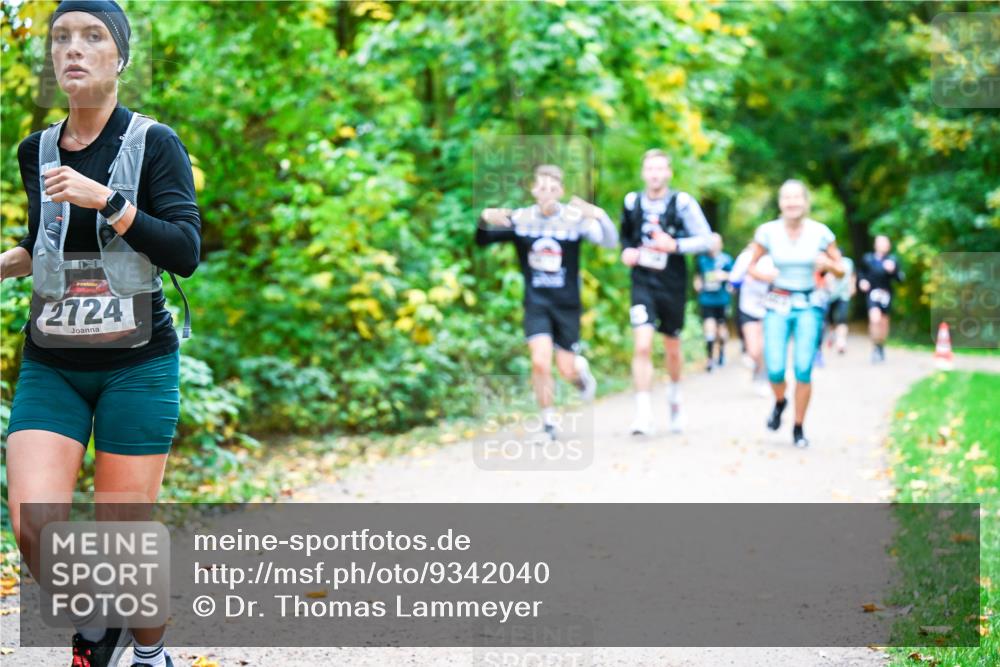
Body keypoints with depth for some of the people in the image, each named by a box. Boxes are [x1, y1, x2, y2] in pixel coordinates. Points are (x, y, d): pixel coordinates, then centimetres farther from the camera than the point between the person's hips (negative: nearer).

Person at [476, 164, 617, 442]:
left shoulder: (574, 218, -10)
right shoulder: (520, 219, -4)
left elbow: (610, 241, -21)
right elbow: (482, 241, 0)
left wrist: (598, 215, -40)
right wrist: (485, 219, -22)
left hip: (567, 303, 0)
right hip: (536, 302, 1)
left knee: (566, 369, 3)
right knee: (540, 363, -14)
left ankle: (580, 369, 41)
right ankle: (548, 422, 5)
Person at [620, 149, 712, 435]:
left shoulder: (682, 203, -7)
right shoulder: (632, 202, 3)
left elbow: (705, 239, -8)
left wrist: (675, 245, -22)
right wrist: (626, 251, 0)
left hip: (673, 285, -1)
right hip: (643, 283, 1)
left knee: (672, 348, 14)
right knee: (642, 346, -16)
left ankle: (675, 394, 44)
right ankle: (643, 414, -15)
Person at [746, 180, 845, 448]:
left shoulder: (820, 232, -4)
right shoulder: (768, 231, -5)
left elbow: (840, 270, 6)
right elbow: (752, 266, 9)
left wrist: (829, 264, -16)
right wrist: (765, 275, -13)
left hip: (809, 306, 0)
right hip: (777, 305, 0)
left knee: (803, 369, -10)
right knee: (775, 370, -10)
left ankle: (799, 429, 8)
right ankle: (780, 402, 26)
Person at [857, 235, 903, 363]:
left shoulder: (892, 260, -2)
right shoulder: (867, 259, 2)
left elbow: (900, 278, -6)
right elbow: (860, 271, 19)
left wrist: (893, 270, -24)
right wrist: (861, 280, 0)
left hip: (886, 293, 1)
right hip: (872, 292, -1)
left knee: (883, 321, 13)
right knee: (875, 319, -22)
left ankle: (881, 347, 35)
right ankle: (875, 348, -9)